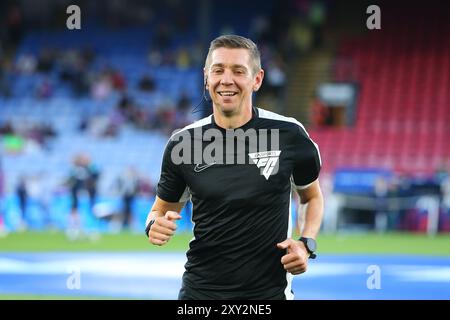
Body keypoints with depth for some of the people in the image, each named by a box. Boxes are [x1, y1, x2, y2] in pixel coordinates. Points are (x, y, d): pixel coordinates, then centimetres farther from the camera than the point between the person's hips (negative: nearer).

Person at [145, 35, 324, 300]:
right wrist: (156, 227, -14)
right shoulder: (183, 143, -4)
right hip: (200, 290, 1)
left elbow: (313, 196, 10)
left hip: (269, 291, -1)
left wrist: (306, 245, -7)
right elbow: (162, 210, 9)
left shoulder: (289, 134, -6)